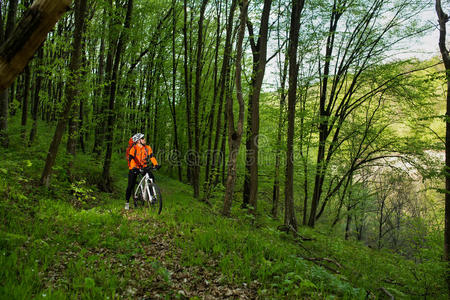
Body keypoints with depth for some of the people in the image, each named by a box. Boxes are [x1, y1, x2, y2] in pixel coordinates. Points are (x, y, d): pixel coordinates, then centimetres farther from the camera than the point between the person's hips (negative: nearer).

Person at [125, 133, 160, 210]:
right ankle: (127, 202, 14)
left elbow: (152, 156, -10)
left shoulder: (147, 148, -6)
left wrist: (156, 164, -27)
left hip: (144, 167, 3)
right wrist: (133, 168, -42)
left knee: (152, 178, -21)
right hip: (134, 168, -3)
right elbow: (131, 159, -26)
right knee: (131, 186, -4)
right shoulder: (133, 149, -17)